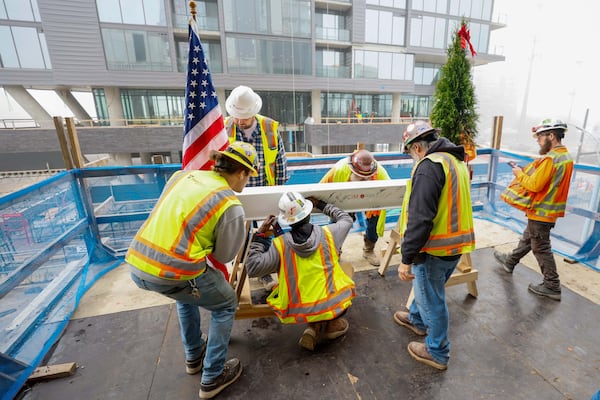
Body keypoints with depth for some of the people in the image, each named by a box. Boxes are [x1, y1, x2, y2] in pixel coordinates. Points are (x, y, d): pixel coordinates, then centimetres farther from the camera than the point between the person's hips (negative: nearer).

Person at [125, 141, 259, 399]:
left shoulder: (183, 175, 9)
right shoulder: (231, 206, -9)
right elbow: (223, 256, -1)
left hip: (137, 263, 7)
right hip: (172, 273, -7)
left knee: (187, 293, 36)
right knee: (225, 306, 20)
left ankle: (193, 356, 50)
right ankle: (212, 378, 29)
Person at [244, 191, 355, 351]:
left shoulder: (280, 245, -14)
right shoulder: (328, 234, -8)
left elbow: (253, 268, -9)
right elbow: (346, 219, 12)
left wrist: (259, 235, -4)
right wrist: (321, 204, 19)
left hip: (299, 312, 1)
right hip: (334, 306, 0)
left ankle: (316, 327, 12)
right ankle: (331, 324, 18)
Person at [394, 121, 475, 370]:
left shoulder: (429, 165, -21)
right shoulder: (457, 161, 11)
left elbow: (419, 218, -27)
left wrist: (407, 258, -22)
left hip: (435, 249, -9)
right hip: (456, 244, 9)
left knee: (432, 300, 10)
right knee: (427, 287, 29)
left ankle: (437, 353, 30)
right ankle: (417, 320, 51)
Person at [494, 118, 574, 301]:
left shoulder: (550, 159, -24)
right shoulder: (565, 156, 7)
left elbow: (534, 185, -24)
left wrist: (520, 174, -8)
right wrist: (528, 172, 3)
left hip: (540, 211, -10)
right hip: (550, 210, 10)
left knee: (541, 248, 2)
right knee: (528, 238, 23)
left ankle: (552, 286, 13)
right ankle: (510, 261, 41)